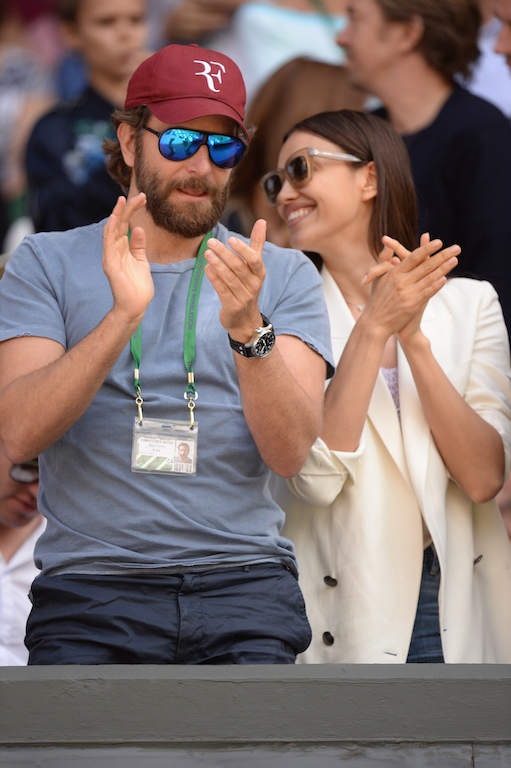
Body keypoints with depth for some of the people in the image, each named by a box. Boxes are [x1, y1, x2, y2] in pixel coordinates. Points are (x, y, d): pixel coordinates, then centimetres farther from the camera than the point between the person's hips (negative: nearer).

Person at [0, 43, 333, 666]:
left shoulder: (284, 276, 12)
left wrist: (247, 328, -18)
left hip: (241, 588, 1)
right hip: (90, 585, -1)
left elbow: (290, 452, -2)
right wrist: (123, 317, -17)